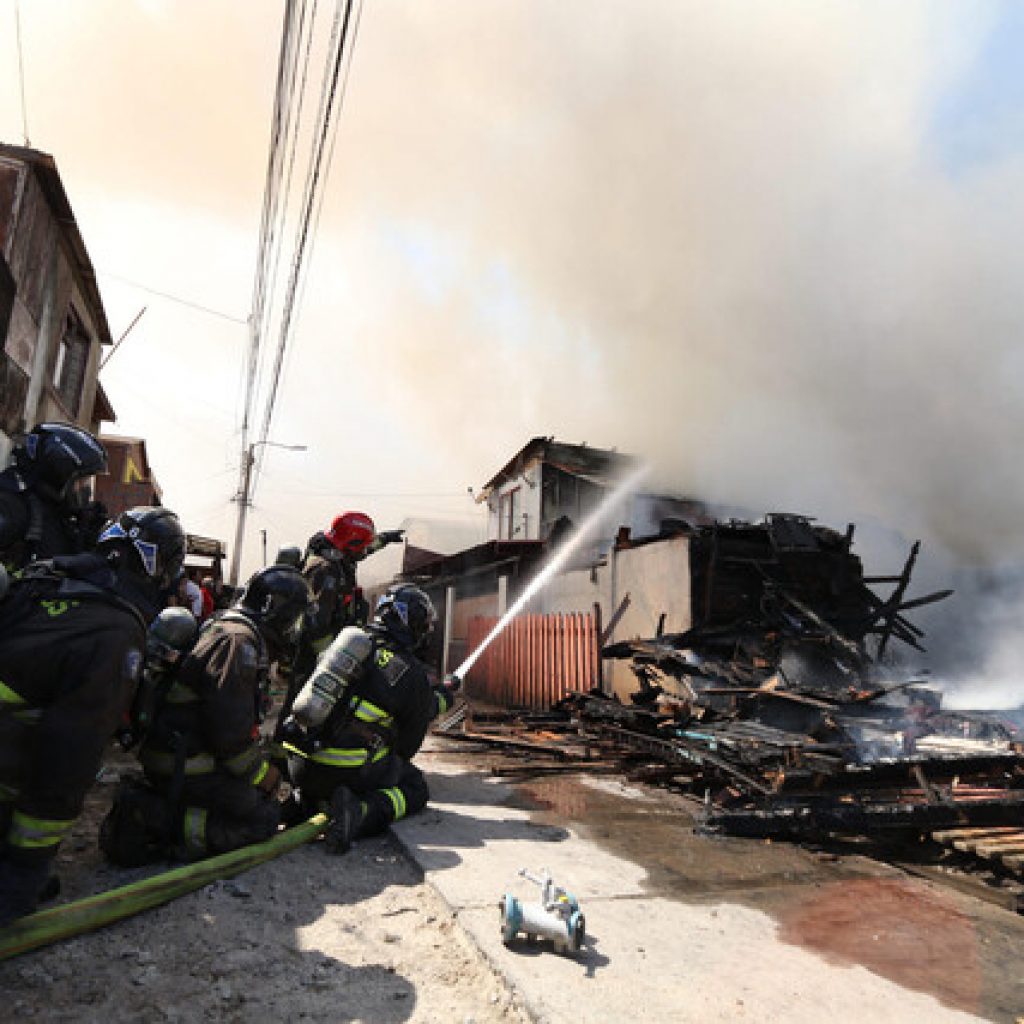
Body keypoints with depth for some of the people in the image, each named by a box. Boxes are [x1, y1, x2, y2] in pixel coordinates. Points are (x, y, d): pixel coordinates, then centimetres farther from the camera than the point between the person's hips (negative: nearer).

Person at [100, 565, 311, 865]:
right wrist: (261, 772, -8)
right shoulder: (239, 639, -20)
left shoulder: (222, 627, 15)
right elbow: (230, 728, -23)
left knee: (258, 792, 16)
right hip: (185, 765, -10)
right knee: (264, 816, -4)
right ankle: (159, 821, -10)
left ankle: (148, 806, 8)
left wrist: (263, 761, 17)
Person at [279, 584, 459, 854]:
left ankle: (305, 802, 10)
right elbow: (406, 748, 5)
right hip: (346, 769, -6)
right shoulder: (414, 674, -5)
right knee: (415, 786, 14)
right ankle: (362, 812, -13)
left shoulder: (351, 638, 12)